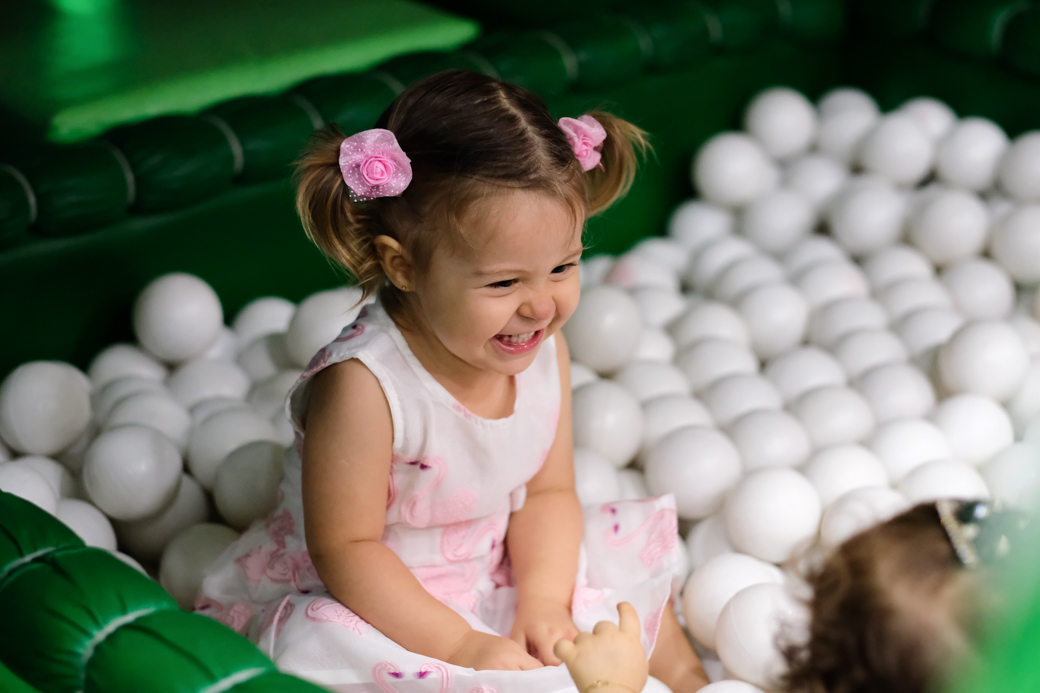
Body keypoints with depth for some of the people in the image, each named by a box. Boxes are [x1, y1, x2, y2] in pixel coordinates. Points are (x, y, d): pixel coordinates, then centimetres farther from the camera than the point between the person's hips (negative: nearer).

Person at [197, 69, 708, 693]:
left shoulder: (543, 349, -10)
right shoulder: (362, 386, -32)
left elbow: (548, 493, -1)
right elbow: (345, 549, -26)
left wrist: (543, 602, -17)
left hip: (497, 577, 7)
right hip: (376, 608, -6)